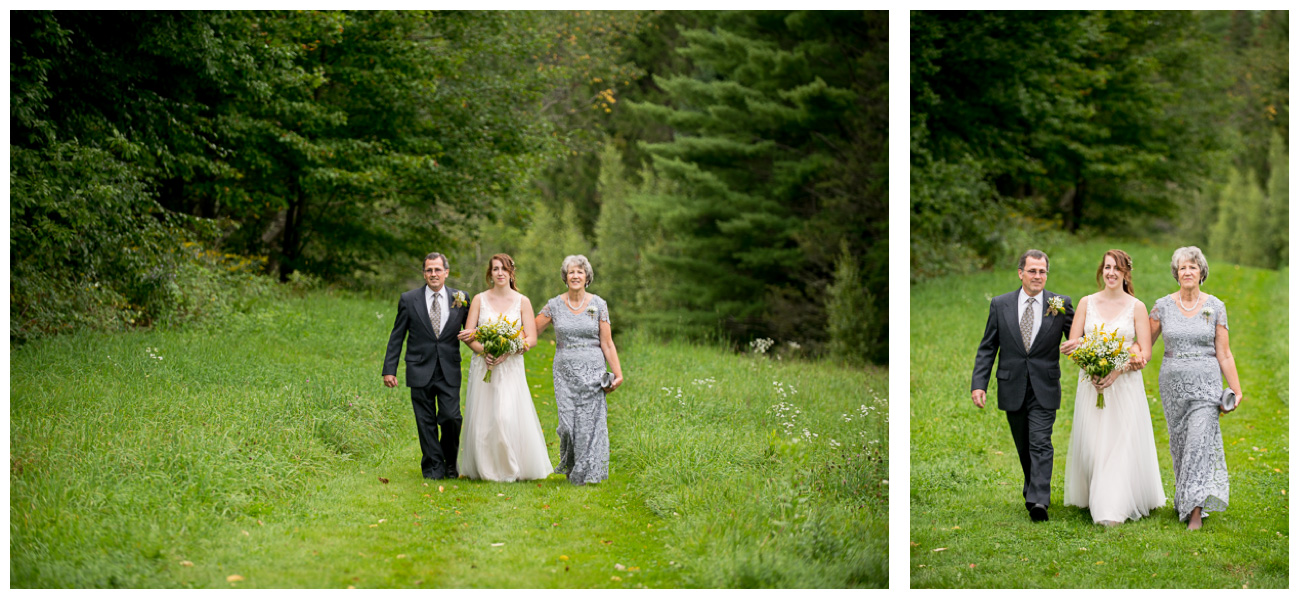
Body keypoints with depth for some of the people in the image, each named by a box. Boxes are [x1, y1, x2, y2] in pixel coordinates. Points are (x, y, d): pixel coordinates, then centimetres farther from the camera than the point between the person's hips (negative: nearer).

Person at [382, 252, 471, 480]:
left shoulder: (460, 299, 5)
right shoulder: (409, 300, 2)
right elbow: (396, 337, 5)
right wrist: (389, 370, 0)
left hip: (449, 371, 0)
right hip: (420, 371, 0)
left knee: (451, 418, -6)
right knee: (426, 421, 3)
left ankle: (450, 461, 18)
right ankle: (433, 467, 14)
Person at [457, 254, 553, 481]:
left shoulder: (522, 302, 2)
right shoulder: (479, 300, 6)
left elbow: (531, 339, -2)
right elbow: (468, 335, 3)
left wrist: (507, 352, -16)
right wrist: (483, 351, -16)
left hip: (511, 367, -2)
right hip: (483, 366, 2)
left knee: (508, 416, -14)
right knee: (482, 418, -1)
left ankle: (512, 469, -3)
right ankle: (485, 468, 10)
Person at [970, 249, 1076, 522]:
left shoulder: (1061, 304, -1)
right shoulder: (1001, 304, 3)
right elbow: (987, 348, 5)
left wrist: (1077, 344, -20)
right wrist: (978, 384, -5)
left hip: (1044, 389, -2)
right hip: (1012, 389, 2)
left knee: (1040, 443, -13)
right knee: (1023, 446, 13)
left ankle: (1038, 500, -21)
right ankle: (1033, 487, 32)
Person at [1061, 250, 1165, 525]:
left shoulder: (1136, 307, 0)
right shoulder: (1087, 303, 6)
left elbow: (1145, 352, -3)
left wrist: (1117, 370, -17)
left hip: (1124, 383, -2)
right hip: (1091, 383, 2)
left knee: (1120, 443, -7)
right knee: (1091, 444, 3)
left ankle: (1113, 509, -7)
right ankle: (1092, 499, 18)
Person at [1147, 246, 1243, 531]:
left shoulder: (1215, 307, 0)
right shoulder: (1163, 306, 3)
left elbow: (1224, 354, 1)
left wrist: (1237, 390, -1)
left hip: (1206, 383, -2)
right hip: (1173, 381, 2)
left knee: (1200, 440, -13)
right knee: (1179, 442, 8)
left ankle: (1195, 510, -15)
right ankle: (1186, 499, 25)